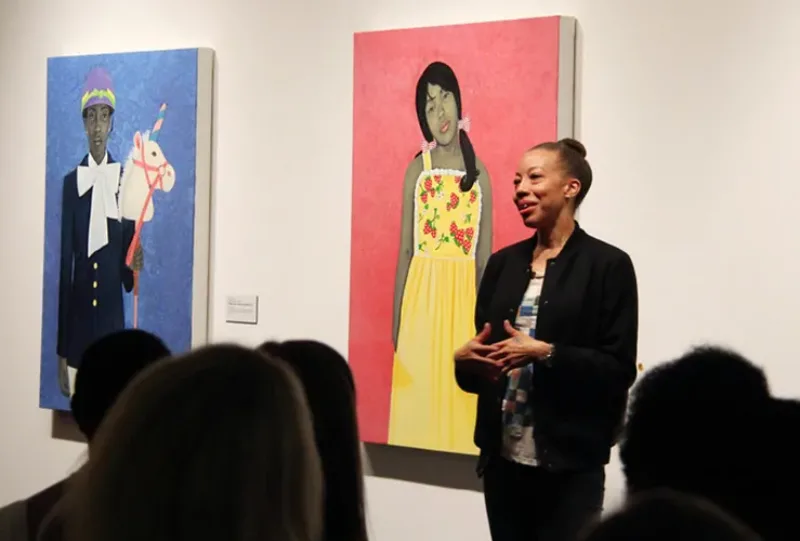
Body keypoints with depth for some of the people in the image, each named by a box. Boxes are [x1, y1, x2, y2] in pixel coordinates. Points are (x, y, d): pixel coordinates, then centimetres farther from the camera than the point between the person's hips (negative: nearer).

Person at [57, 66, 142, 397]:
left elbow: (128, 251, 8)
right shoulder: (71, 181, 1)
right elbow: (64, 260, 1)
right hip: (77, 317, 1)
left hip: (113, 314, 0)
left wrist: (133, 265, -19)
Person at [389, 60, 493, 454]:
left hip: (463, 299, 1)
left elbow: (485, 257, 6)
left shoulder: (479, 173, 6)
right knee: (416, 407, 2)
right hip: (421, 297, 0)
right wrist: (396, 321, 2)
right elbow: (404, 251, 5)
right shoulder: (417, 169, 4)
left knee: (461, 407, 4)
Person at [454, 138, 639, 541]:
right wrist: (465, 359, -7)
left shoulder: (608, 264, -6)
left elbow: (619, 370, -10)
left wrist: (545, 353, -20)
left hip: (570, 466, -5)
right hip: (503, 459, 5)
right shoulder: (502, 263, 10)